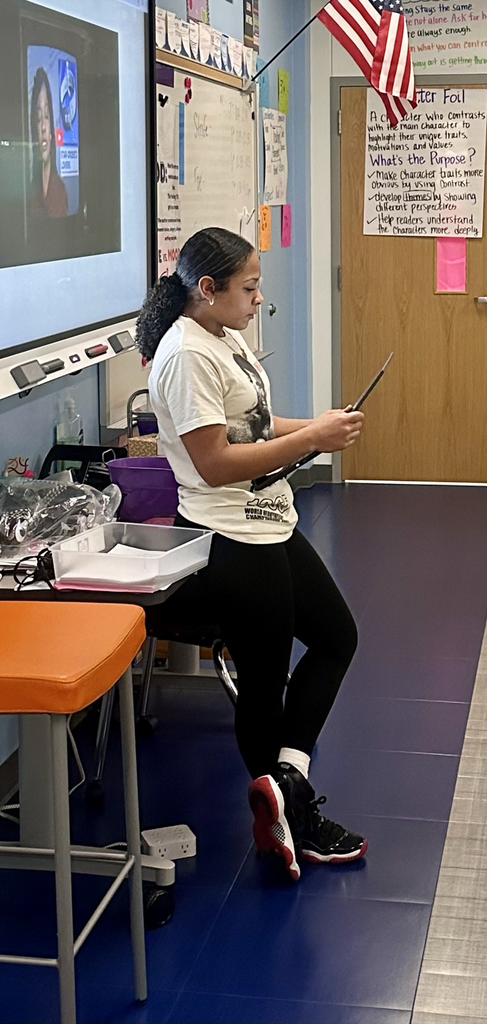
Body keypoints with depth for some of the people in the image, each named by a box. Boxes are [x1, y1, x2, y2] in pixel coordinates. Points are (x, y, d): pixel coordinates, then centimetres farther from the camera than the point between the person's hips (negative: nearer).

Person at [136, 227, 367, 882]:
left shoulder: (227, 338, 10)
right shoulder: (187, 352, -20)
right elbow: (214, 463, -24)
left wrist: (317, 426, 2)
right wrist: (311, 440, -21)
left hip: (270, 528, 10)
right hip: (229, 543, -10)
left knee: (337, 636, 15)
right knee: (264, 681, 3)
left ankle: (285, 781, 10)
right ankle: (291, 818, 18)